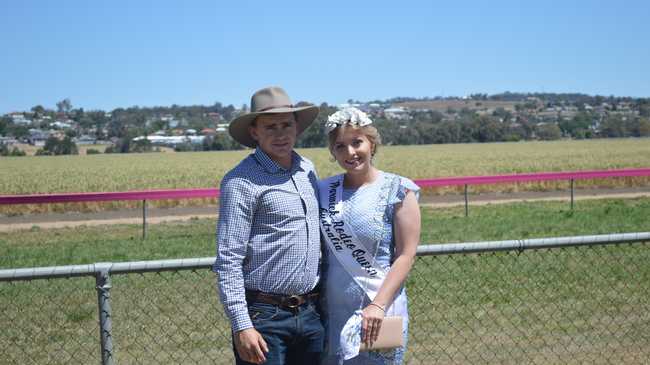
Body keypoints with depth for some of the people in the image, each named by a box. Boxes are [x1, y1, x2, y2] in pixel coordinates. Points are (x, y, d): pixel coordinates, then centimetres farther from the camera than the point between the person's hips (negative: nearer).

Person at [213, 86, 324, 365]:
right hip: (264, 317, -6)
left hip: (310, 313, 6)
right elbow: (228, 261, -14)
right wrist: (241, 326, -19)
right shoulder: (241, 181, -10)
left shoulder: (307, 169, 11)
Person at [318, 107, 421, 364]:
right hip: (332, 312, 4)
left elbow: (406, 256, -8)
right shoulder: (324, 190, 8)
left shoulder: (398, 191, -4)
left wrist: (377, 305, -17)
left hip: (378, 313, -4)